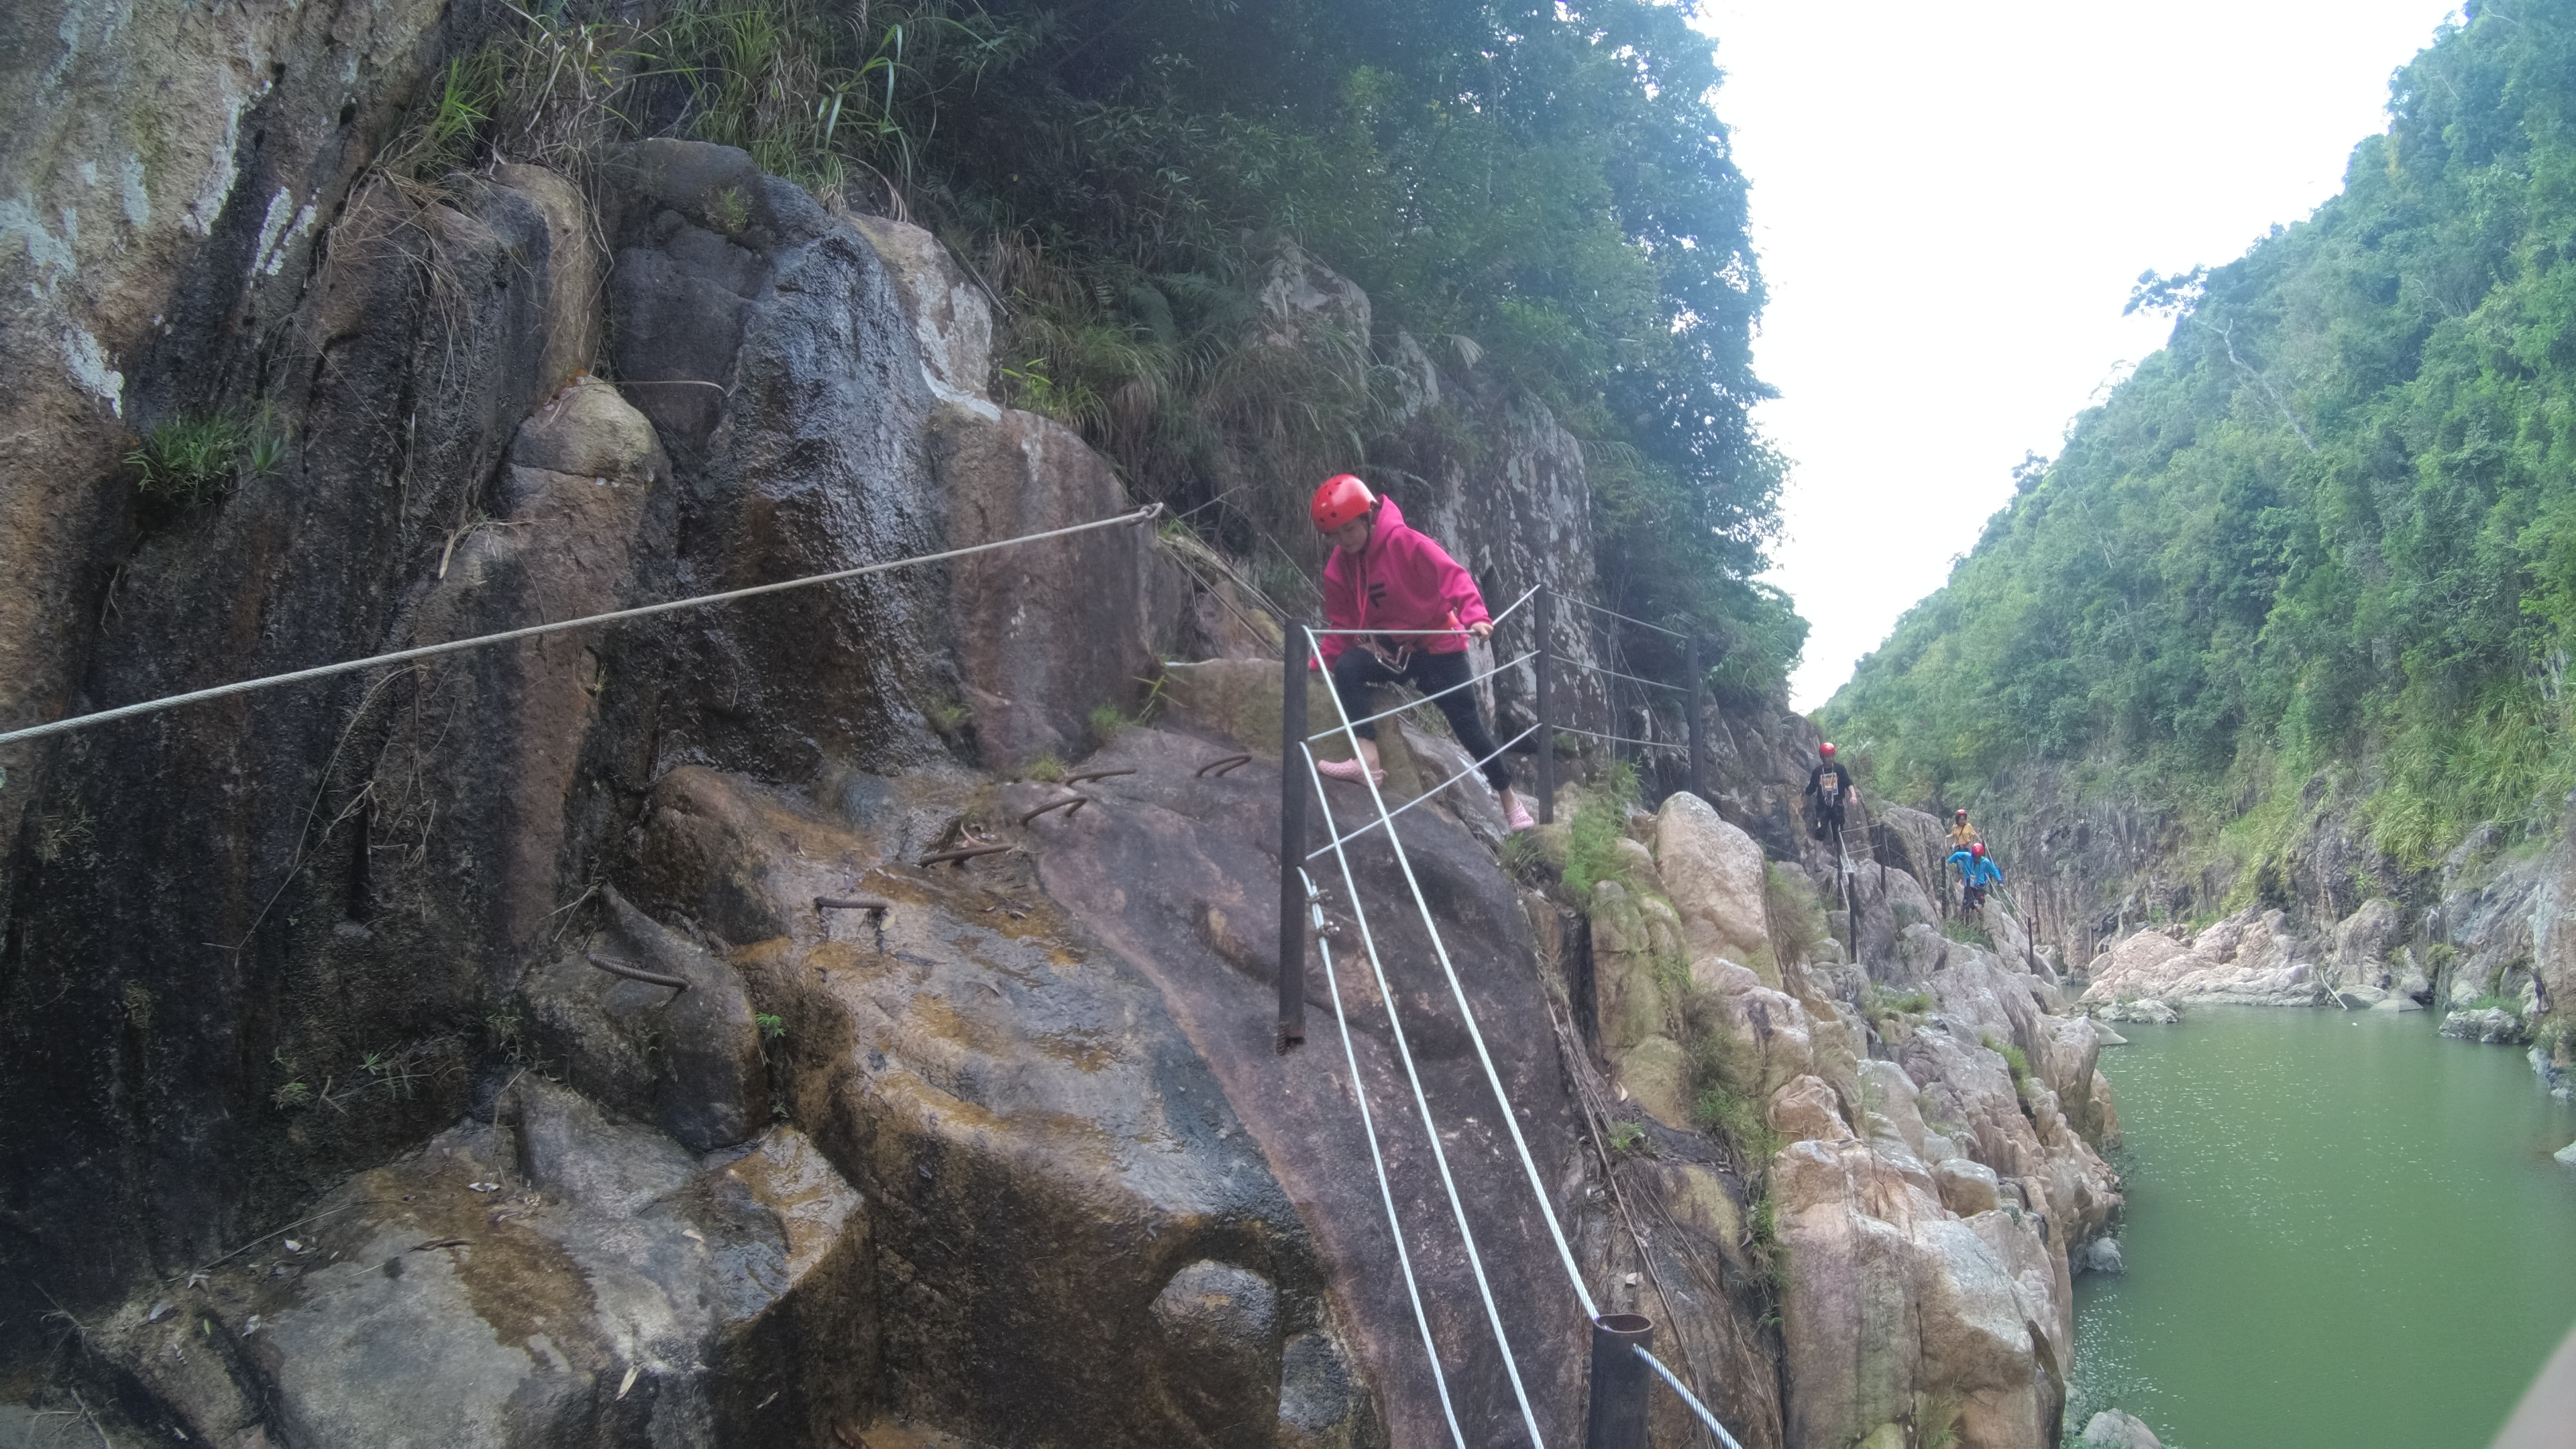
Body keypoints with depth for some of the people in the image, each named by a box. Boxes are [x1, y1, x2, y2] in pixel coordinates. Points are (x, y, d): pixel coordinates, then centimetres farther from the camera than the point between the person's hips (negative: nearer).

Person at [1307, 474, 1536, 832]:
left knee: (1467, 725, -1)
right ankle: (1368, 760, -32)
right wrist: (1320, 661, -8)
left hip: (1438, 646, -4)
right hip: (1389, 650, 5)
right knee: (1347, 668, -26)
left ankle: (1509, 800, 17)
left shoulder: (1407, 543, -21)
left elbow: (1454, 577, -24)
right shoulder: (1338, 568, -3)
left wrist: (1475, 616, -38)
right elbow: (1342, 625, 3)